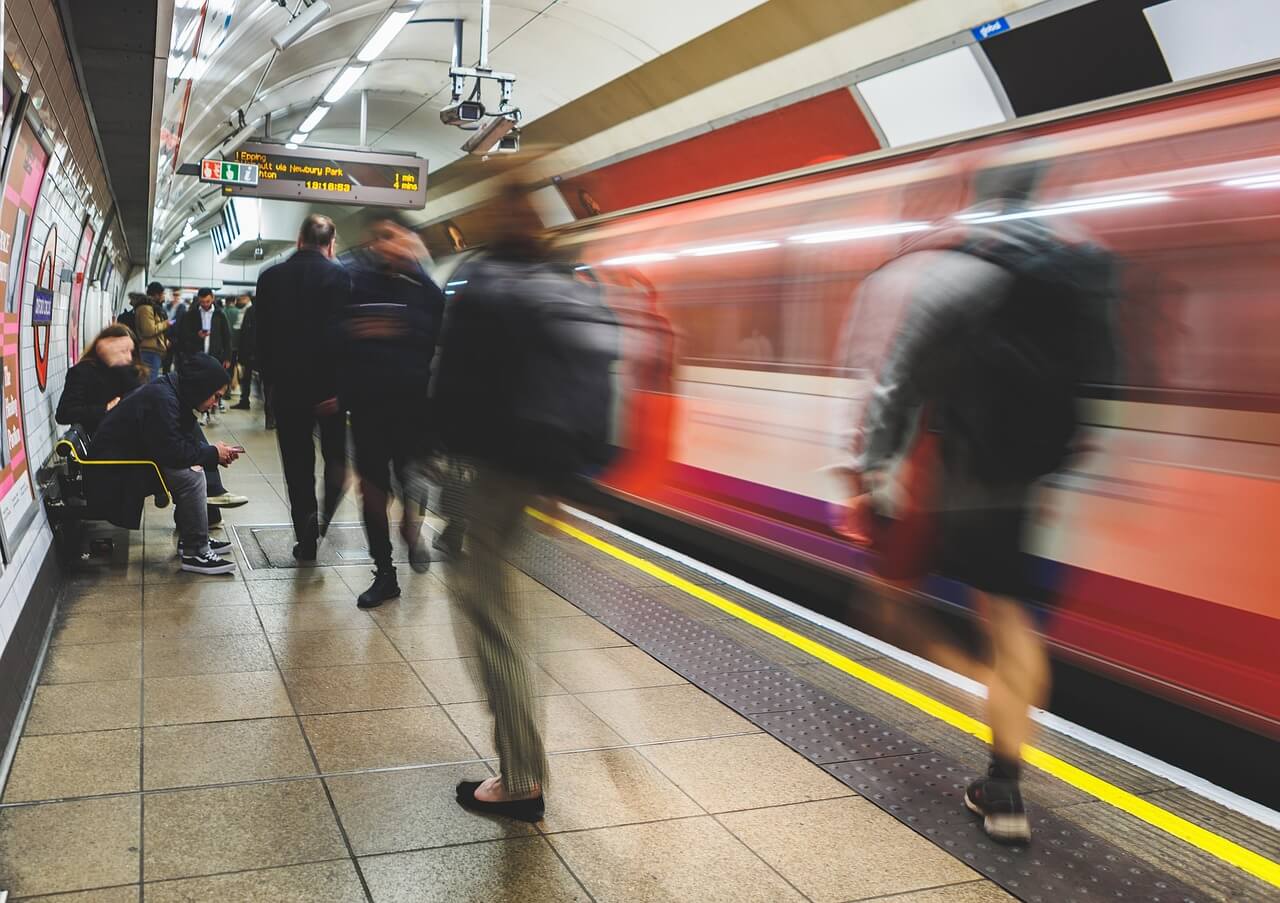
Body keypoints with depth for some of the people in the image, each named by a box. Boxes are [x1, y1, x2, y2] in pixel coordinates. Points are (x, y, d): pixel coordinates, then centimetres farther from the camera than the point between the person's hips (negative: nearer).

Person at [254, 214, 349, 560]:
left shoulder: (270, 277, 3)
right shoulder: (339, 276, -8)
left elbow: (259, 334, 4)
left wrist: (271, 380, 12)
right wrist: (342, 386, -11)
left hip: (286, 385, 2)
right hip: (329, 384, -2)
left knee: (297, 463, 9)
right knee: (335, 454, 15)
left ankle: (306, 536, 9)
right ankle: (328, 517, -5)